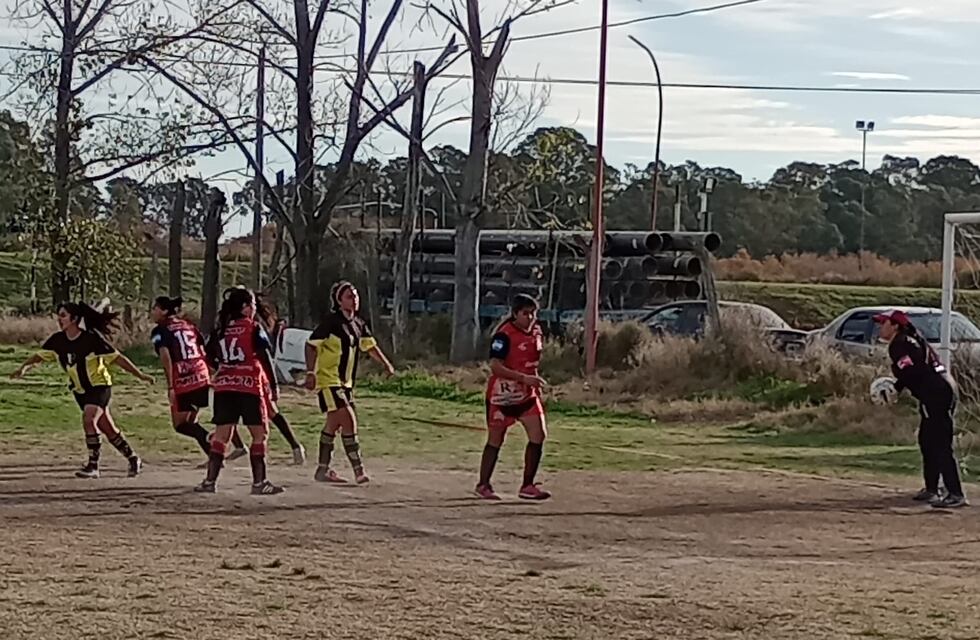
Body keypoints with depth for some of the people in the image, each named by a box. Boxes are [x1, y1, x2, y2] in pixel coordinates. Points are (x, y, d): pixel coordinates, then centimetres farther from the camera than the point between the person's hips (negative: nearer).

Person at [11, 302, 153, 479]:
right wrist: (24, 368, -19)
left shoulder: (91, 338, -21)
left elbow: (116, 358, -20)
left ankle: (93, 465, -15)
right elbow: (40, 356, -1)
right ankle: (133, 459, 24)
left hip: (99, 386, -6)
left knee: (88, 419, -25)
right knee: (107, 428, 10)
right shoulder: (57, 341, -5)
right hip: (80, 390, 6)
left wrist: (140, 375, -20)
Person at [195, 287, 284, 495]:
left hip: (223, 387, 5)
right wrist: (273, 384, -6)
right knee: (260, 434, 3)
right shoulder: (253, 328, -4)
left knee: (221, 435, 8)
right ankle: (259, 482, -2)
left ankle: (210, 481, 4)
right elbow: (264, 356, -9)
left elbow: (210, 357, 11)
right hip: (249, 386, -5)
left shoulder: (220, 329, 10)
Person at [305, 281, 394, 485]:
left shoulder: (358, 324, 8)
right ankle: (358, 470, -13)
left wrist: (385, 363, 1)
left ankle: (322, 470, 23)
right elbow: (311, 345, -15)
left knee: (334, 423, 14)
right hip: (328, 379, -9)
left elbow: (369, 345, 15)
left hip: (345, 382, 9)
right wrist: (311, 372, -21)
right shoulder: (331, 321, -15)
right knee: (348, 420, -15)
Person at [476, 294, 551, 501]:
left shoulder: (536, 332, 5)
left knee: (538, 435, -5)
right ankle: (483, 485, 19)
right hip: (502, 395, -6)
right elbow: (495, 366, -26)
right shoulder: (504, 335, -19)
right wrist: (524, 378, -32)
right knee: (495, 440, 4)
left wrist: (534, 382, 15)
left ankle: (527, 486, 3)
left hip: (527, 393, 6)